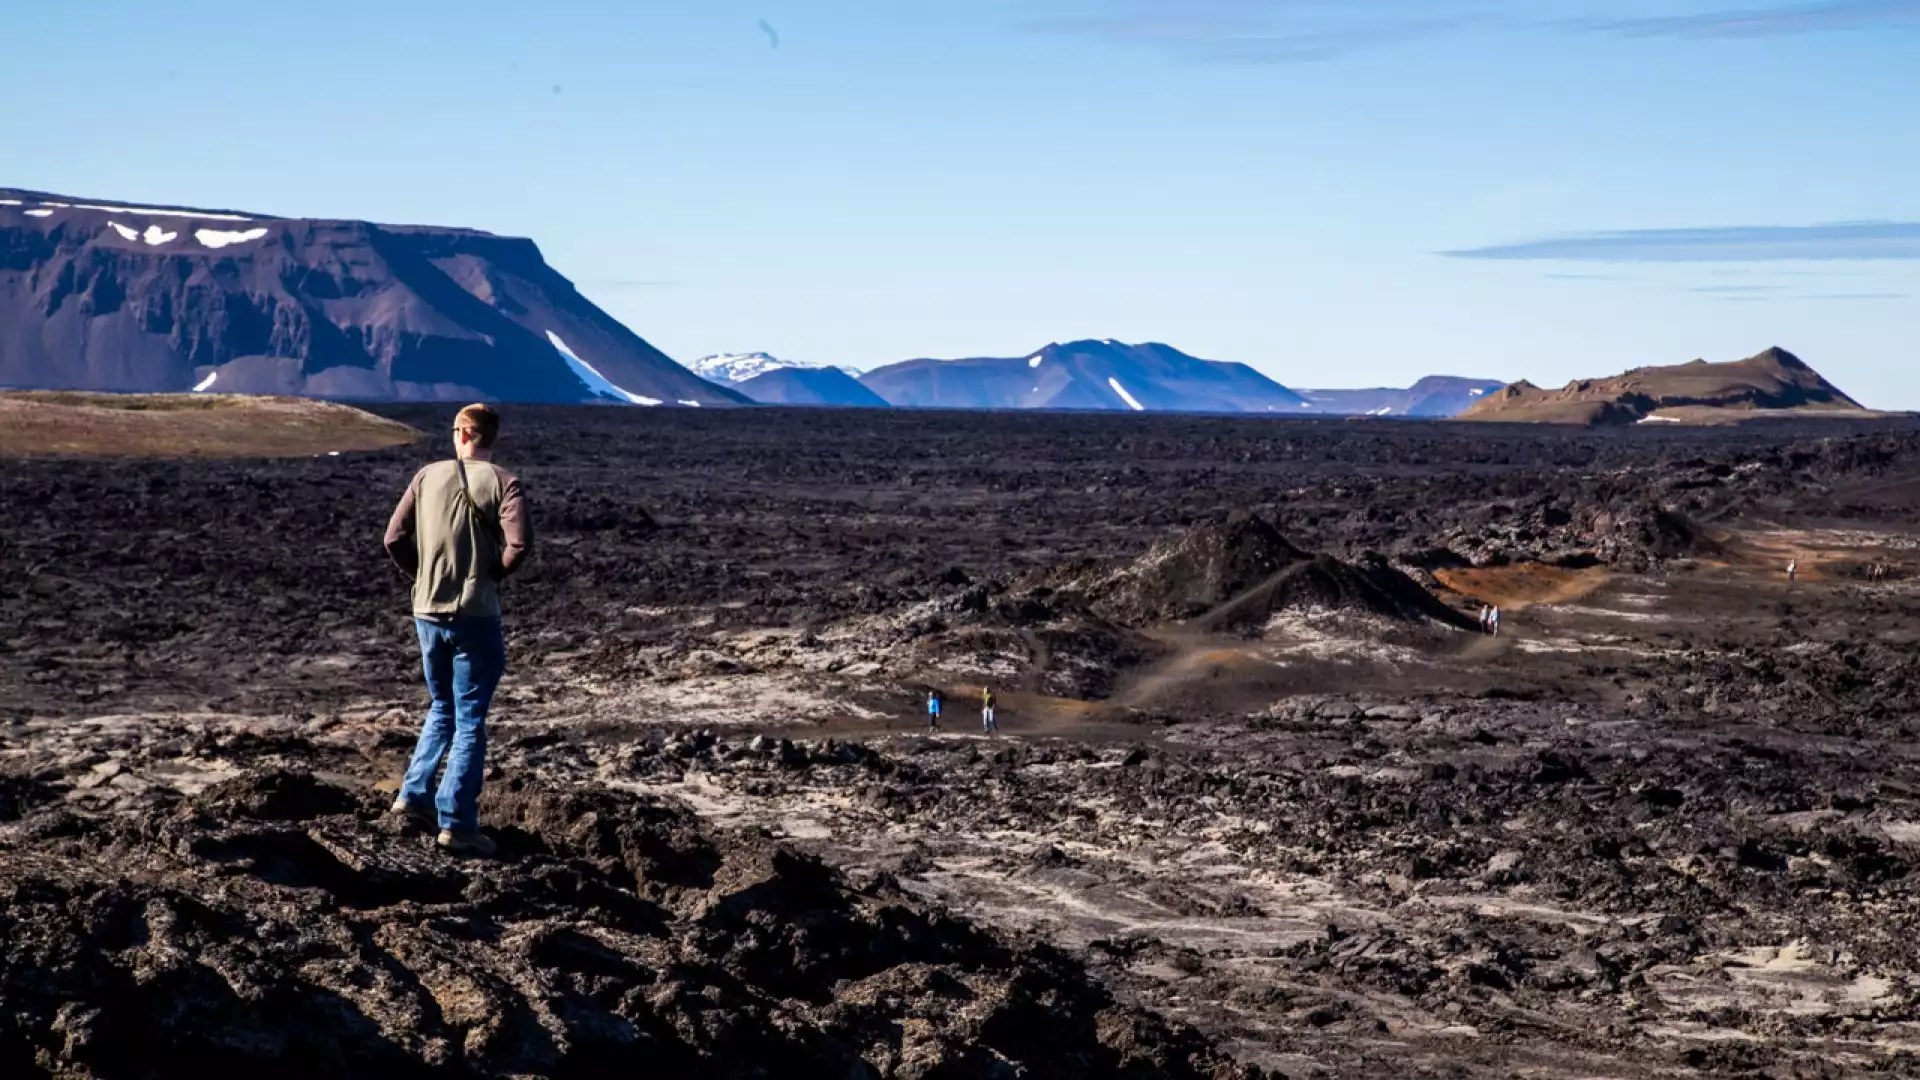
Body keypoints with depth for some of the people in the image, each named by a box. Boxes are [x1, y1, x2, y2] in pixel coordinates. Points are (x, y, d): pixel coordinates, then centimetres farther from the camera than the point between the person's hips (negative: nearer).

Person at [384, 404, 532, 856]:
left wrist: (423, 574, 12)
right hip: (475, 615, -4)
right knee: (470, 720, 3)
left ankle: (414, 796, 19)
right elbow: (520, 543, -21)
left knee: (442, 708, 23)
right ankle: (456, 822, 0)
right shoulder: (502, 483, -8)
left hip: (427, 614, 4)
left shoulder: (428, 476, 3)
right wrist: (497, 572, -3)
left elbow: (395, 538, 1)